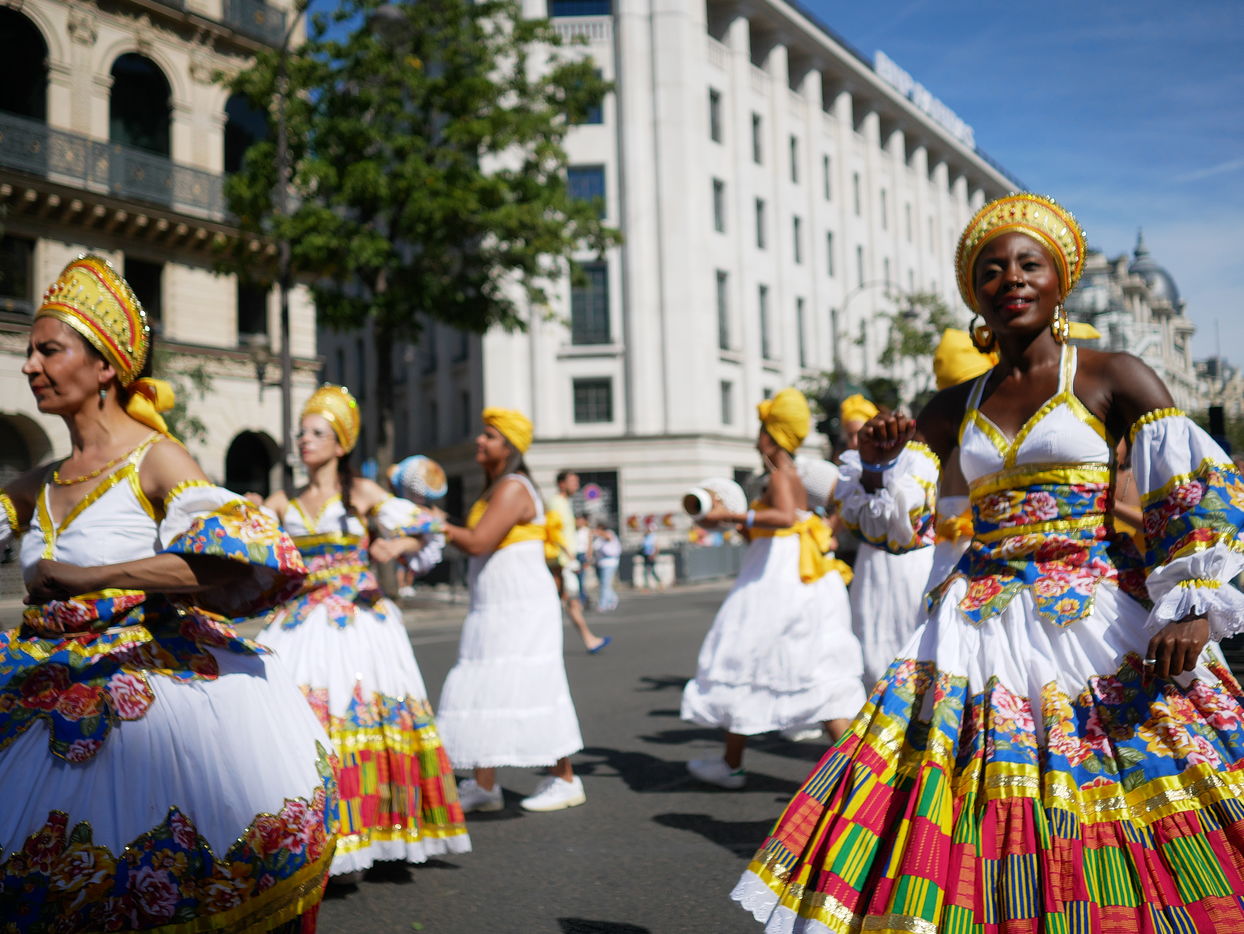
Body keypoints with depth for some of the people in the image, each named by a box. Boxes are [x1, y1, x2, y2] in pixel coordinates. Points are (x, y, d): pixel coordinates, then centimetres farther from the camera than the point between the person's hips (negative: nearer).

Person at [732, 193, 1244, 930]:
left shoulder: (1112, 378, 2)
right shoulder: (954, 409, 13)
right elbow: (898, 523, 10)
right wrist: (881, 460, -9)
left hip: (1094, 627, -3)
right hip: (982, 632, 4)